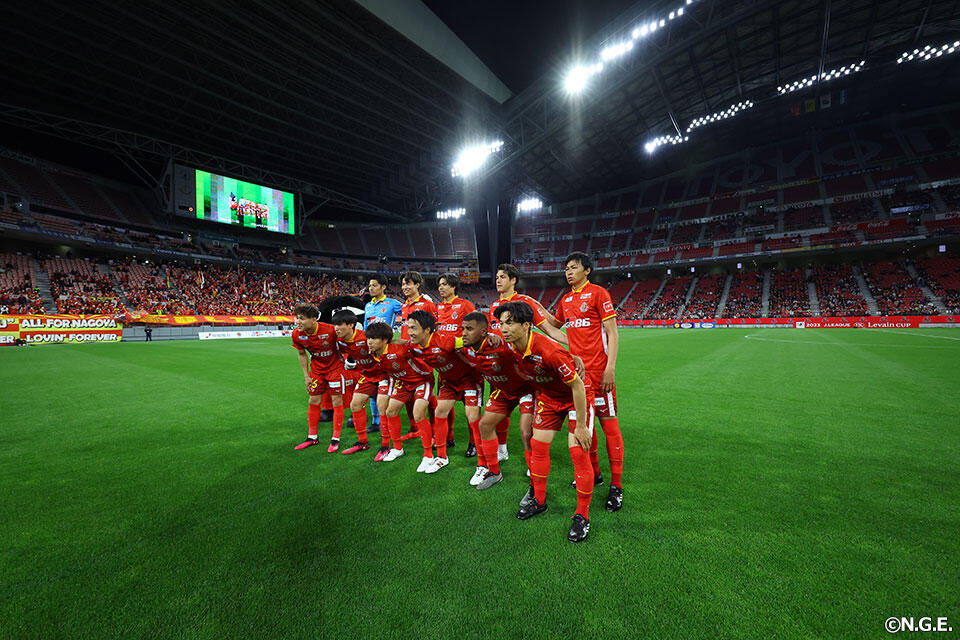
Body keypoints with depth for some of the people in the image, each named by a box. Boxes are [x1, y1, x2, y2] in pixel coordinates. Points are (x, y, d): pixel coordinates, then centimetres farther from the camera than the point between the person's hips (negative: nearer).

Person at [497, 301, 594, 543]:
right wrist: (537, 402, 14)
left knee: (578, 452, -11)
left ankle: (582, 516, 9)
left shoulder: (549, 352, -37)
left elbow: (577, 386, -28)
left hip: (577, 397, -7)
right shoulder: (512, 347, -14)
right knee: (538, 445, 7)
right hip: (549, 397, 7)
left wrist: (581, 426, -22)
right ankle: (539, 500, 27)